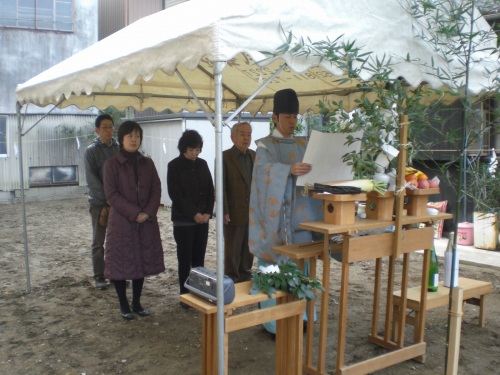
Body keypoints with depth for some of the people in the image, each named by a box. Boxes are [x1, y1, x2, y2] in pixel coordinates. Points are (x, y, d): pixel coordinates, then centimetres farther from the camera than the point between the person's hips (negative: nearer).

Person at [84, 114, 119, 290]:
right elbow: (92, 179, -10)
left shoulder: (119, 149, 5)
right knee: (98, 242, 4)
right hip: (99, 203, -3)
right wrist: (107, 199, -15)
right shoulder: (91, 151, -5)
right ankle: (99, 277, 13)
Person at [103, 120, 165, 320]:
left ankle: (137, 302, 23)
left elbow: (156, 190, 5)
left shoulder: (147, 163, 8)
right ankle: (123, 305, 18)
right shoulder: (112, 164, -4)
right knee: (121, 262, 2)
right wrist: (134, 213, -17)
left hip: (146, 222, 4)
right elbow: (111, 194, -10)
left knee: (142, 261, 9)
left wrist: (148, 212, -11)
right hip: (121, 222, -4)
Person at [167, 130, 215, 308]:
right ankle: (185, 295, 10)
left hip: (202, 219, 4)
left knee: (199, 258, 8)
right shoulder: (174, 166, -6)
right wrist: (193, 214, -15)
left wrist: (208, 212, -5)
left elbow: (210, 190, 9)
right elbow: (175, 194, -11)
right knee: (185, 259, 1)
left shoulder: (202, 164, 8)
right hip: (183, 220, -4)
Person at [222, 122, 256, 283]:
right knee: (232, 250, 5)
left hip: (253, 212, 6)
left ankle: (246, 276, 29)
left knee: (249, 249, 15)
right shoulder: (225, 157, -9)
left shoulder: (254, 156, 9)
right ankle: (231, 280, 18)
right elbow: (221, 187, -11)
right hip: (234, 213, -5)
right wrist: (224, 212, -15)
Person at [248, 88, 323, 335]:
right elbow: (266, 167, -22)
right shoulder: (265, 145, -2)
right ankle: (272, 322, 10)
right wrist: (289, 169, -40)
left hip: (299, 215, 5)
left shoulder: (303, 145, 14)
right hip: (275, 215, -4)